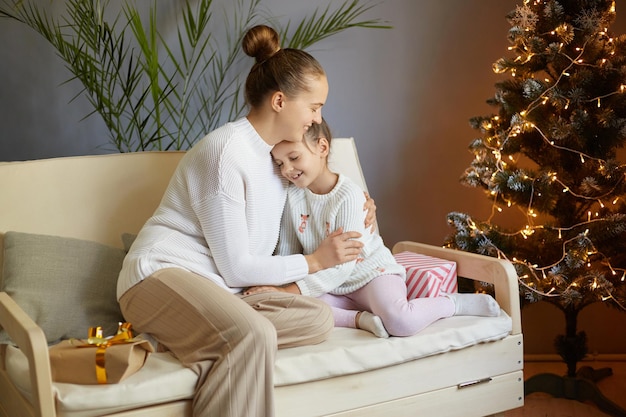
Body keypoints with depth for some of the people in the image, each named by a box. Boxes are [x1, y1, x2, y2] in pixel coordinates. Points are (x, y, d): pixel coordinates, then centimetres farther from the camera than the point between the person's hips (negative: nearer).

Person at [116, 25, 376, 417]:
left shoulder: (277, 153, 10)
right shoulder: (226, 151, -16)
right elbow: (235, 267, -15)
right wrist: (315, 261, -7)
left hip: (218, 287, 9)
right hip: (162, 275, -8)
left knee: (318, 317, -15)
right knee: (254, 334, -36)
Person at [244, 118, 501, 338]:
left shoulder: (348, 195, -20)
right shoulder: (293, 195, -2)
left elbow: (343, 264, -24)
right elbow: (287, 250, 3)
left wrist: (293, 290, -32)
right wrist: (275, 287, -17)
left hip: (370, 272, -5)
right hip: (331, 285, 5)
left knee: (400, 321, -34)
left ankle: (452, 302, -5)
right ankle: (359, 318, -22)